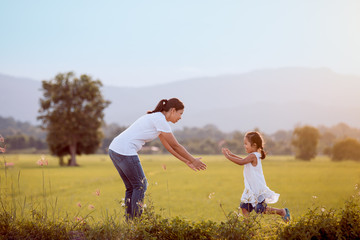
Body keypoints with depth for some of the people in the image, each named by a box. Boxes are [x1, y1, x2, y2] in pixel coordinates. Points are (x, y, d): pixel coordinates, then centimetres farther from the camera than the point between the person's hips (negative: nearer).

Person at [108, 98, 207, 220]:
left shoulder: (156, 118, 21)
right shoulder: (160, 120, -9)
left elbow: (169, 146, 26)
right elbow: (176, 146, -5)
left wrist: (187, 161, 27)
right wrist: (193, 160, 6)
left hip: (115, 149, 9)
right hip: (125, 151, -9)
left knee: (131, 187, 15)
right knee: (140, 186, 2)